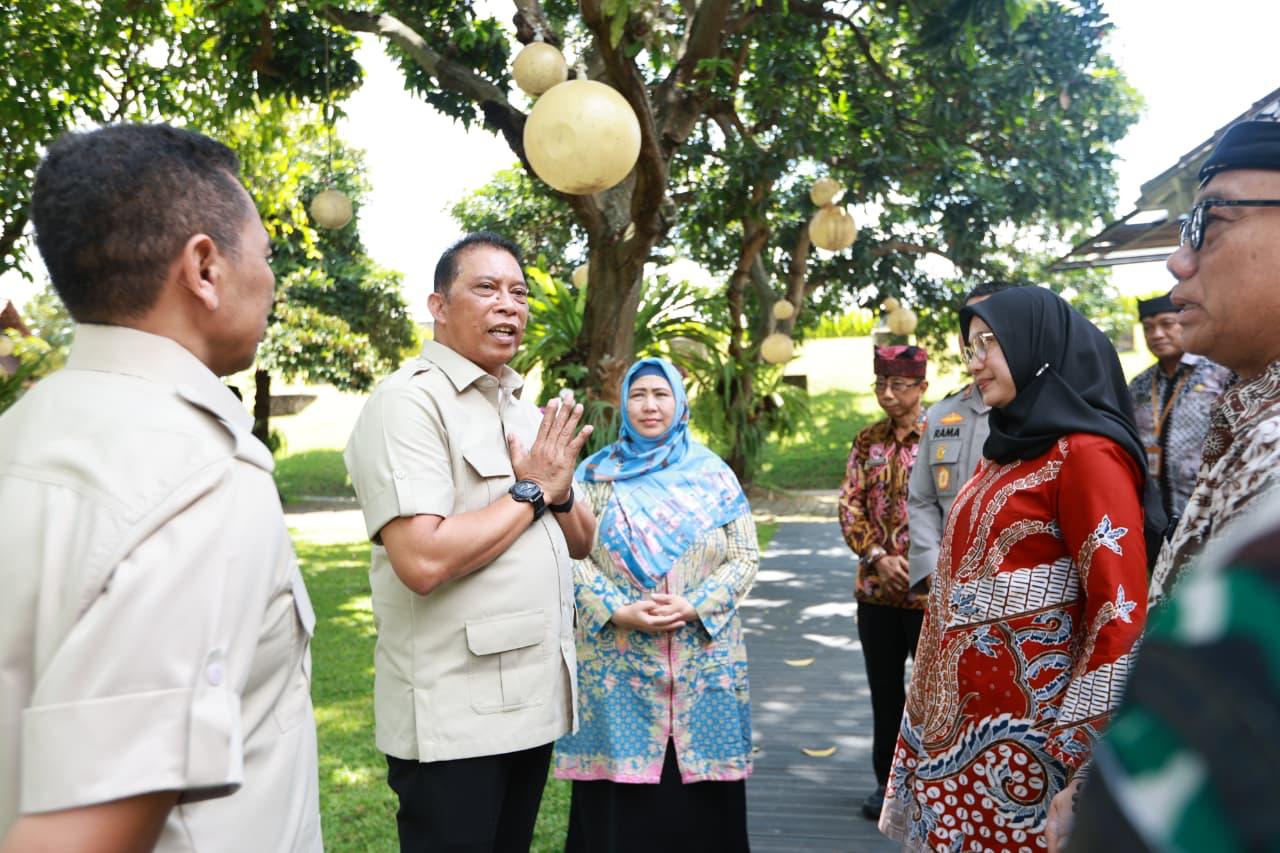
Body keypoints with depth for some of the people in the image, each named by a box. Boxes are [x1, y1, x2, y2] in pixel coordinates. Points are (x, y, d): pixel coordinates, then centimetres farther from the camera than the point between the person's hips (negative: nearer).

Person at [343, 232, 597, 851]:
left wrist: (560, 494, -7)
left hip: (535, 701, 8)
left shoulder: (523, 408, 12)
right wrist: (531, 492, -14)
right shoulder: (409, 401, -14)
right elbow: (422, 561, -27)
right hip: (454, 718, -8)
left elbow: (581, 542, 15)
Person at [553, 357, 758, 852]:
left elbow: (745, 557, 2)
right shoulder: (596, 474, 4)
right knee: (621, 791, 4)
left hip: (702, 661, 1)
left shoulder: (713, 475, 5)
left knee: (698, 792, 6)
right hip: (617, 663, 0)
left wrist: (693, 607, -13)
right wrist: (620, 611, -16)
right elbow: (573, 555, -2)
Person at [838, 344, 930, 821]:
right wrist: (878, 558, -10)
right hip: (875, 588, 5)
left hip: (931, 590, -4)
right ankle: (888, 780, 29)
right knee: (884, 688, 14)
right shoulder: (867, 442, 6)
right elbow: (850, 505, 3)